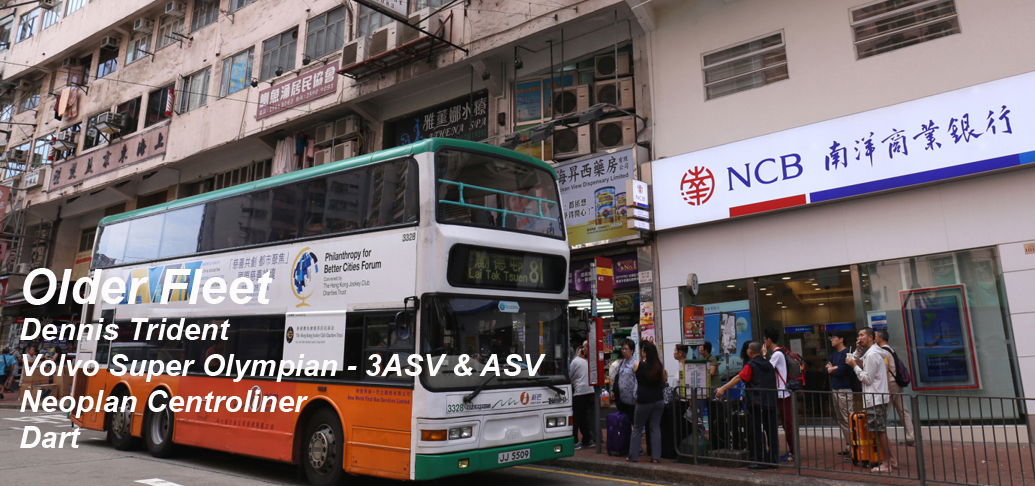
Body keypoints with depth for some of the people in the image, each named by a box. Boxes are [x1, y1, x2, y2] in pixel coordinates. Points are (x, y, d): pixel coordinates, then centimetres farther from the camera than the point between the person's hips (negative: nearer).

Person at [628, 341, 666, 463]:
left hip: (644, 401, -2)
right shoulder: (660, 365, -5)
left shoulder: (638, 365, -11)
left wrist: (642, 360, 14)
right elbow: (664, 380, 9)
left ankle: (633, 456, 15)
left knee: (637, 429, 10)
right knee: (655, 427, 11)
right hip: (658, 400, 3)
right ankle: (656, 456, 9)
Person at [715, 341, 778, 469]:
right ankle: (772, 460, 12)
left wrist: (723, 388, -18)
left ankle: (761, 461, -1)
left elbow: (738, 378, -15)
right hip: (771, 403, 6)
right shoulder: (769, 364, 15)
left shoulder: (751, 365, -5)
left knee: (756, 433, 0)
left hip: (756, 403, -6)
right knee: (771, 431, 9)